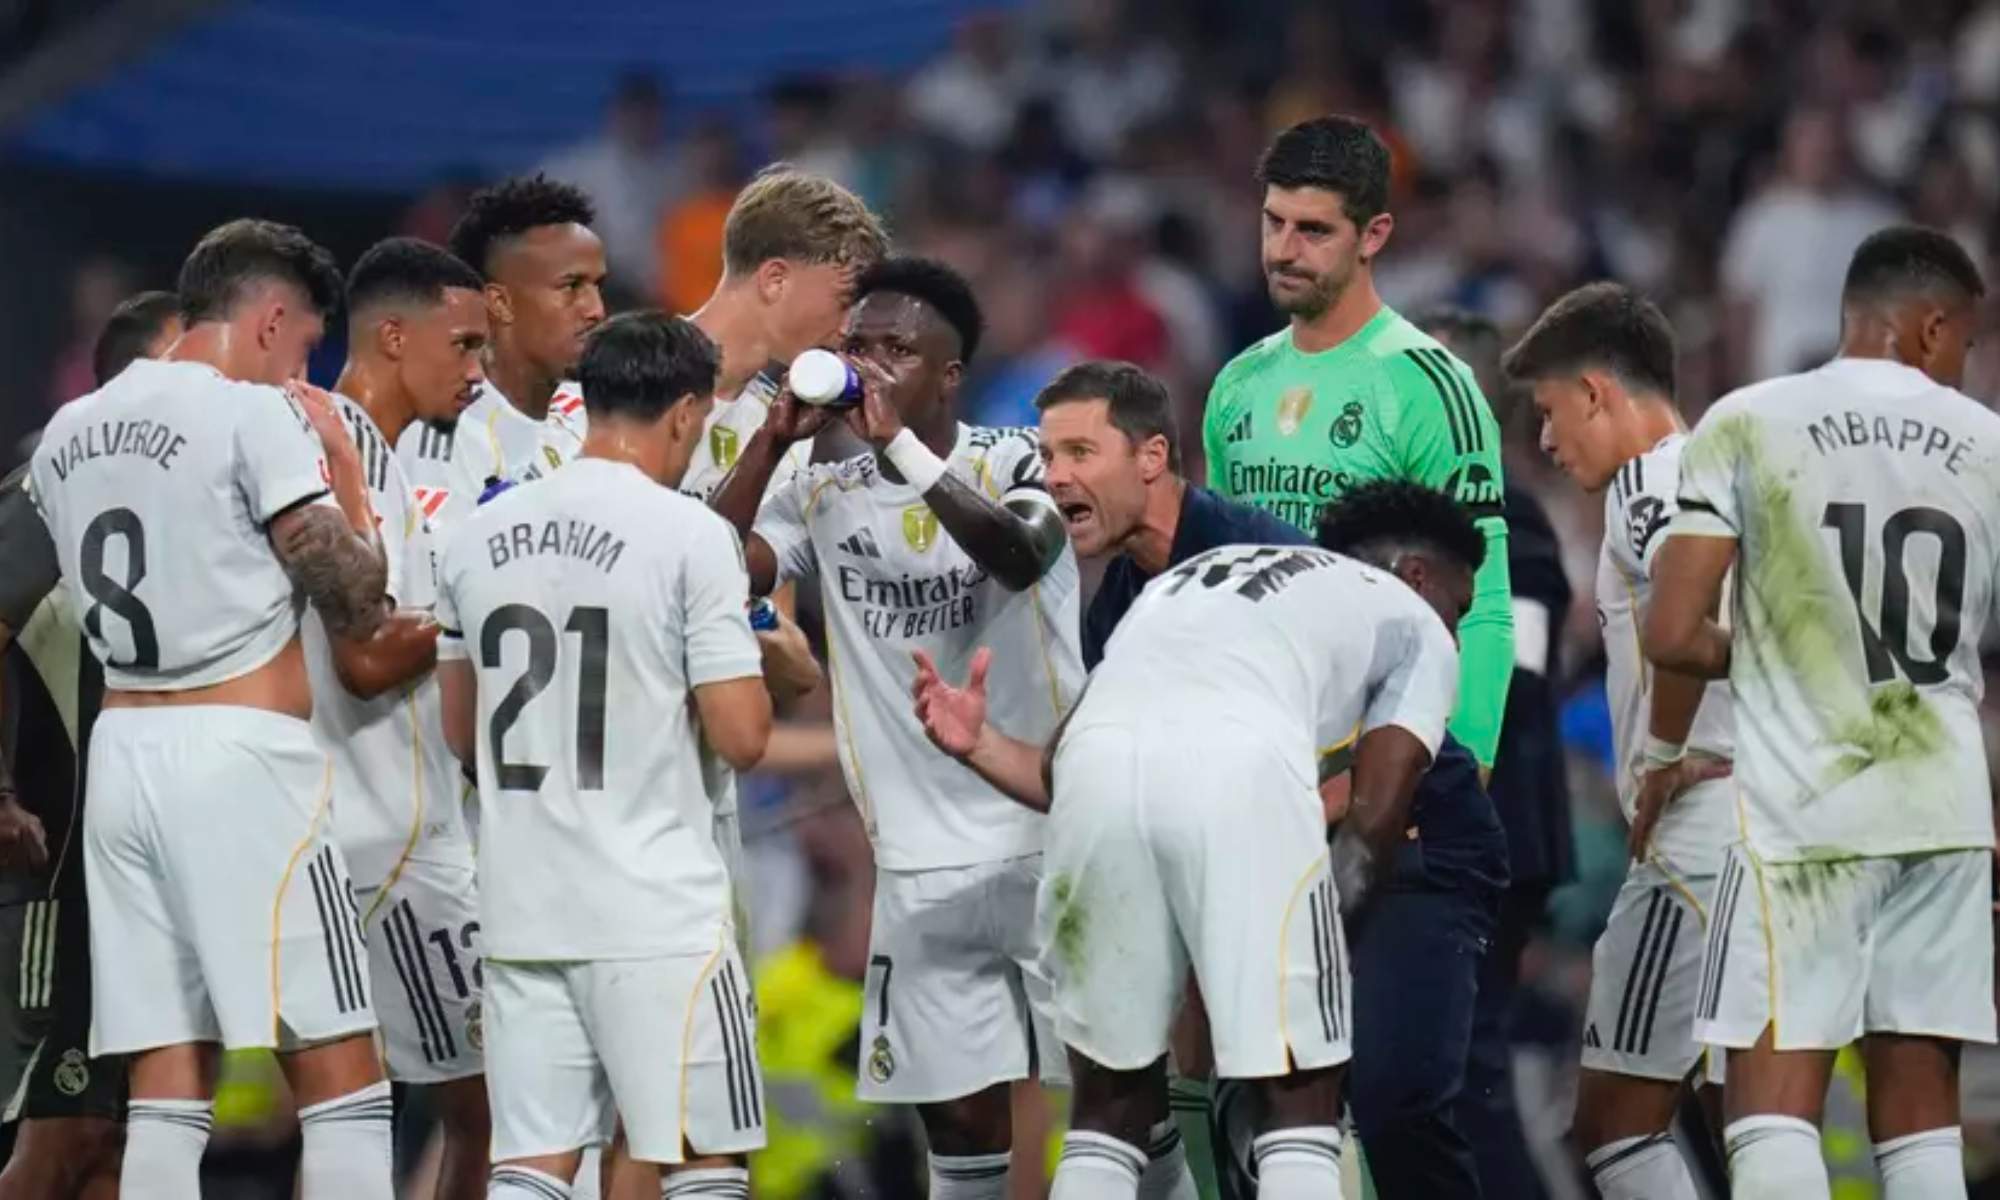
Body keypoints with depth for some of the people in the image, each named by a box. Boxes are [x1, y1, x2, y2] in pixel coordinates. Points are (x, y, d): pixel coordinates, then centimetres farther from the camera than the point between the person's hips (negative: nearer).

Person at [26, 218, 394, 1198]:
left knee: (166, 1087, 7)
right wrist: (346, 473, 4)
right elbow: (355, 602, -9)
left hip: (121, 749, 7)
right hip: (242, 752, -7)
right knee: (339, 1075, -3)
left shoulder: (67, 435, 14)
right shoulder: (259, 418, -9)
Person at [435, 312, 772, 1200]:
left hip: (522, 907, 5)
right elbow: (740, 737, -11)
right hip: (658, 913, -5)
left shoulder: (482, 534, 8)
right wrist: (746, 644, 9)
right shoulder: (689, 535, -10)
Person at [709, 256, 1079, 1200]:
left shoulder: (1015, 464, -5)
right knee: (960, 1119, 6)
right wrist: (773, 440, -12)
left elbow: (1018, 556, -27)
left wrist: (899, 445, -31)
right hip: (924, 867, 4)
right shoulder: (826, 497, 6)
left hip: (1053, 842, -4)